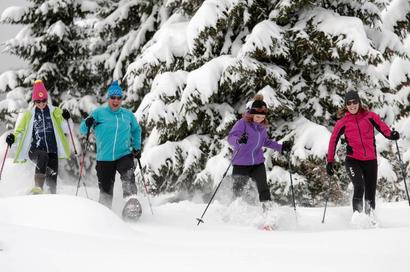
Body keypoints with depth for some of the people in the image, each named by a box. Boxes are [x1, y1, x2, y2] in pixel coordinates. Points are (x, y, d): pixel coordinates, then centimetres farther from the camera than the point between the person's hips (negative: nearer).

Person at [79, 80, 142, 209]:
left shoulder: (128, 115, 8)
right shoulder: (99, 113, 1)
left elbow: (136, 130, 27)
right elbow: (83, 130, 1)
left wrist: (136, 147, 16)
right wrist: (87, 124, -21)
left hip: (124, 155, 1)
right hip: (104, 158, -1)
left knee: (128, 174, -30)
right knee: (105, 191, 3)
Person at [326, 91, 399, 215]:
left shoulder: (369, 116, 2)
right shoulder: (343, 123, 1)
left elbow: (383, 127, -6)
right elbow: (333, 141, 6)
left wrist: (391, 134, -28)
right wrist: (330, 161, 4)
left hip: (371, 160, 2)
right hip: (353, 160, -2)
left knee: (370, 194, 8)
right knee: (359, 187, -24)